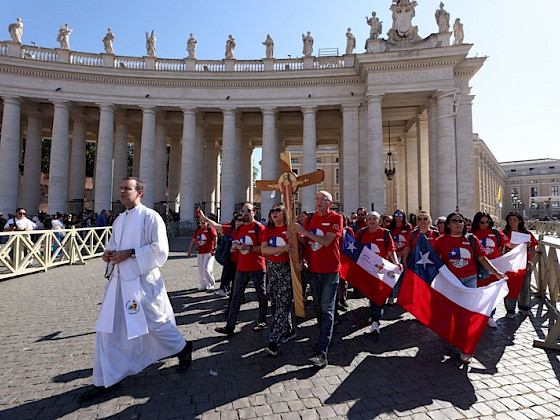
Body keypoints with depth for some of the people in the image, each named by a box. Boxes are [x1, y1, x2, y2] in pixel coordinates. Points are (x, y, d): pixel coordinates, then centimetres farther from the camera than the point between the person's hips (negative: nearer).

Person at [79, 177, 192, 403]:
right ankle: (106, 381, 24)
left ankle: (182, 347, 34)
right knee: (108, 329, 9)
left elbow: (160, 249, -16)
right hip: (118, 280, 8)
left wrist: (130, 253, -20)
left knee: (155, 323, 6)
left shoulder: (150, 217, -11)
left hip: (141, 281, -7)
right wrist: (108, 253, 2)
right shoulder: (119, 220, 13)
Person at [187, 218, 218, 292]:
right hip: (200, 253, 6)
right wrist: (190, 251, 14)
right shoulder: (198, 230, 15)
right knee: (201, 270, 9)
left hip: (209, 253, -6)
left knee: (206, 269, -12)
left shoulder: (211, 229, -4)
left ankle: (211, 285, 3)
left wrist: (214, 249, -17)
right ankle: (203, 286, 21)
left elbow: (215, 240, -9)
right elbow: (193, 241, 18)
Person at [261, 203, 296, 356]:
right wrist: (282, 249, -20)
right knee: (275, 302, 14)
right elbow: (263, 249, -7)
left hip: (287, 269, -5)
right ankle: (289, 331, 32)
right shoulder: (268, 230, 6)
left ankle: (273, 340, -3)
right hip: (272, 268, 6)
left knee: (283, 303, -8)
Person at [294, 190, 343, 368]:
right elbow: (305, 242, 12)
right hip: (313, 270, 5)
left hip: (330, 271, -5)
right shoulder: (309, 218, 7)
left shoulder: (336, 218, -8)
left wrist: (305, 232, -22)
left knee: (326, 309, -5)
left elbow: (327, 241, -20)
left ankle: (322, 352, -5)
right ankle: (324, 335, 37)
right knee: (318, 306, 17)